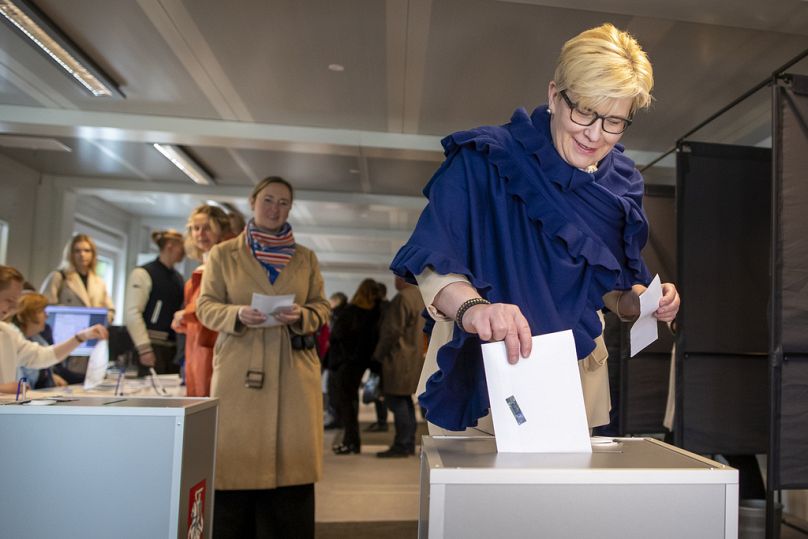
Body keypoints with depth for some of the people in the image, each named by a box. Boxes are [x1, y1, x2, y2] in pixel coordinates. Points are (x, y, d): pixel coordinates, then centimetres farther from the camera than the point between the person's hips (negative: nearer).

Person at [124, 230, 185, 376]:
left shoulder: (178, 277, 13)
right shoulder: (143, 273, -6)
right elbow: (132, 313, -12)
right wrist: (144, 348, -16)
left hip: (174, 346, 6)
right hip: (154, 344, -6)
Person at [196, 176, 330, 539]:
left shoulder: (306, 258, 13)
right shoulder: (223, 254, 8)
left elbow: (322, 307, 12)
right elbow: (206, 307, 5)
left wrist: (302, 316, -10)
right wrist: (238, 314, -15)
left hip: (294, 374, 2)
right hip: (239, 371, -1)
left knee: (291, 461, 2)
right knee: (237, 461, 0)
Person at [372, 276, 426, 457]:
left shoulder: (402, 298, -16)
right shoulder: (420, 296, 14)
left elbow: (393, 331, -17)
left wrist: (379, 354, -7)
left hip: (399, 359, -10)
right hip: (414, 358, 10)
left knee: (396, 401, -5)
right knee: (405, 401, 15)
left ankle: (402, 445, -2)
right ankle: (409, 443, 21)